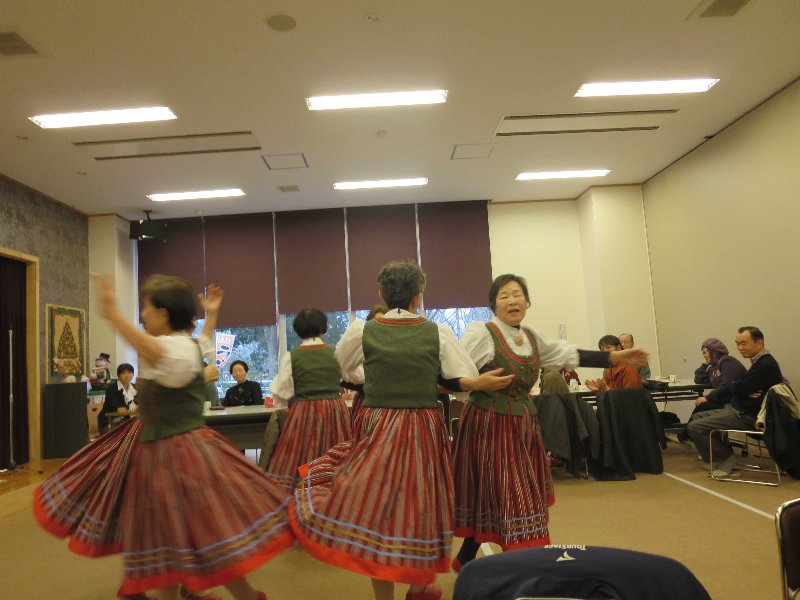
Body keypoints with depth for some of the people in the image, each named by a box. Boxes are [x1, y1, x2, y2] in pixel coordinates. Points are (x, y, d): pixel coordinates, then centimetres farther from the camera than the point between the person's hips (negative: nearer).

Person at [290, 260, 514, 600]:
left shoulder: (361, 331, -3)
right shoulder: (439, 333, -2)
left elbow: (344, 371, 15)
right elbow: (466, 382, -6)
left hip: (376, 431, -1)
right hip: (424, 433, 1)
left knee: (375, 512, 9)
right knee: (421, 511, 17)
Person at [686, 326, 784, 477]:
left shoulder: (765, 364, -20)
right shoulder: (760, 361, 12)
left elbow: (738, 388, -23)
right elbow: (736, 388, 11)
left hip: (747, 417, -10)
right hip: (739, 410, 10)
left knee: (694, 427, -16)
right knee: (698, 417, 20)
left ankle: (726, 459, 1)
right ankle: (722, 454, 19)